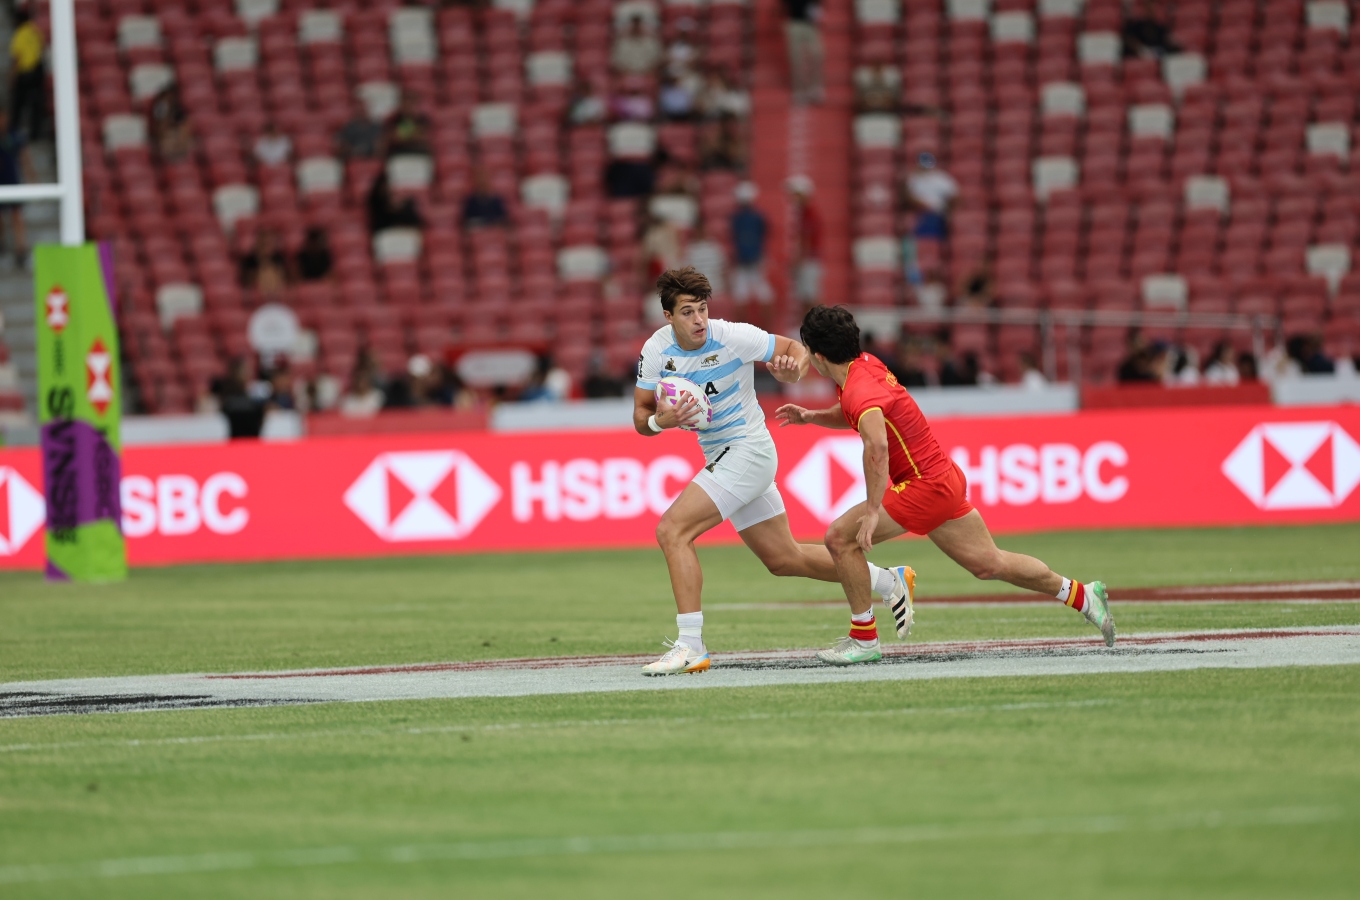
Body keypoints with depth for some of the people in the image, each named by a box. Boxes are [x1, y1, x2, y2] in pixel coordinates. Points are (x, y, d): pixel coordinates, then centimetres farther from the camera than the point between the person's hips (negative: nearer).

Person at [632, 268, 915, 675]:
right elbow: (640, 417, 0)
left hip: (748, 452, -7)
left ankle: (690, 647, -20)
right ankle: (890, 581, 33)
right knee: (784, 559, 17)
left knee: (672, 530, -20)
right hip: (722, 458, 7)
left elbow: (796, 349, -6)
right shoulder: (656, 350, -5)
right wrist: (659, 421, -24)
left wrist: (791, 368, -30)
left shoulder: (734, 337, -19)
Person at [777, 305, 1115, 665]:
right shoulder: (866, 365, 6)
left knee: (840, 537, -12)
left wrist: (873, 510, -42)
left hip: (926, 486, -10)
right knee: (989, 564, 18)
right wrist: (810, 416, 18)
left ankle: (864, 639, -3)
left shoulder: (859, 388, -23)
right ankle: (1082, 595, 28)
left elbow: (877, 445, -43)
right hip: (945, 477, 10)